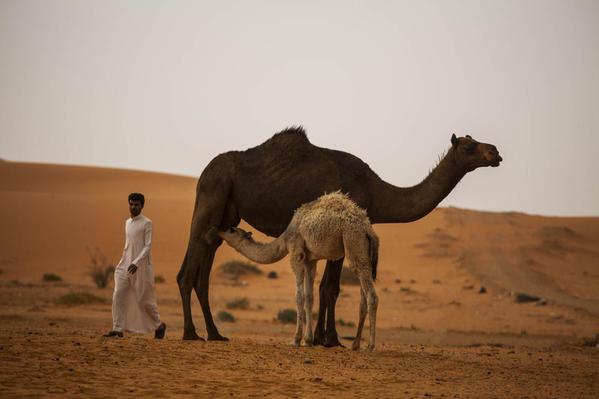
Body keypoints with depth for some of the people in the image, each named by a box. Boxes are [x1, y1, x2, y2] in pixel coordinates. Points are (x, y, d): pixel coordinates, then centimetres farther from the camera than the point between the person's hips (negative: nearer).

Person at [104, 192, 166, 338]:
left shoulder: (147, 223, -7)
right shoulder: (127, 223, 14)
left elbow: (148, 246, -14)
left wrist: (136, 262, -25)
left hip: (141, 266, -6)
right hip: (125, 266, 6)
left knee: (145, 299, 1)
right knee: (118, 296, -9)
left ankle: (159, 325, 23)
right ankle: (118, 329, -10)